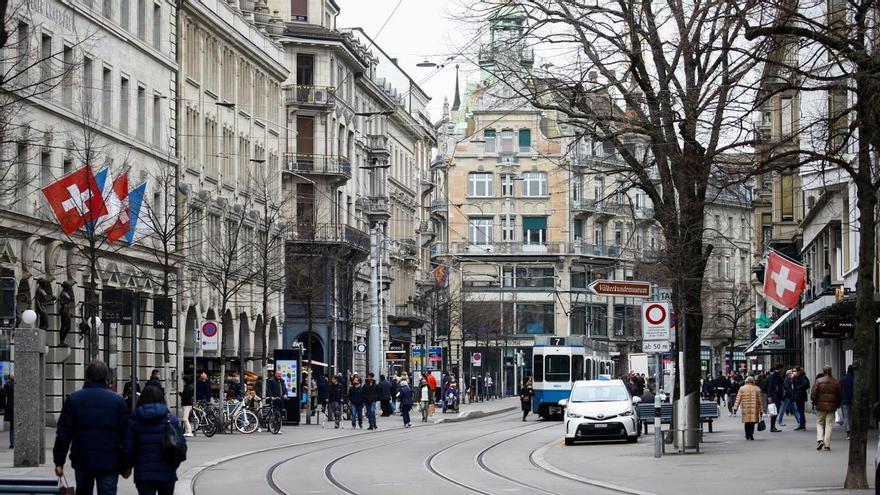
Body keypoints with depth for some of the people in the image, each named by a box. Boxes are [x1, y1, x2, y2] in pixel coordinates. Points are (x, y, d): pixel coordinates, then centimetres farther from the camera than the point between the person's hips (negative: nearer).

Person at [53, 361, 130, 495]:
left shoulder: (73, 399, 1)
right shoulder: (118, 401, -1)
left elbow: (63, 434, -1)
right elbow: (125, 435, -1)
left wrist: (59, 462, 3)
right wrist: (127, 464, 6)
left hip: (82, 460, 2)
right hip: (109, 462, -1)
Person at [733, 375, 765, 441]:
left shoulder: (742, 388, 3)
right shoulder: (757, 389, 6)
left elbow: (738, 399, -1)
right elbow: (760, 400, 8)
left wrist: (735, 408, 0)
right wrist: (761, 409, 13)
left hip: (745, 409, 0)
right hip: (754, 408, 0)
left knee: (746, 422, 11)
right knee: (752, 422, 2)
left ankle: (747, 436, 13)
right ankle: (751, 435, -8)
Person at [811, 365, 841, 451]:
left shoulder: (819, 381, -5)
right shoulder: (836, 382, 2)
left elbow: (813, 394, -7)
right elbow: (839, 395, 7)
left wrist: (814, 402, 10)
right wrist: (838, 404, 20)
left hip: (821, 405, -1)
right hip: (832, 406, 1)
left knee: (819, 423, 11)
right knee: (829, 425, 4)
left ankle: (820, 439, -10)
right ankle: (827, 444, 1)